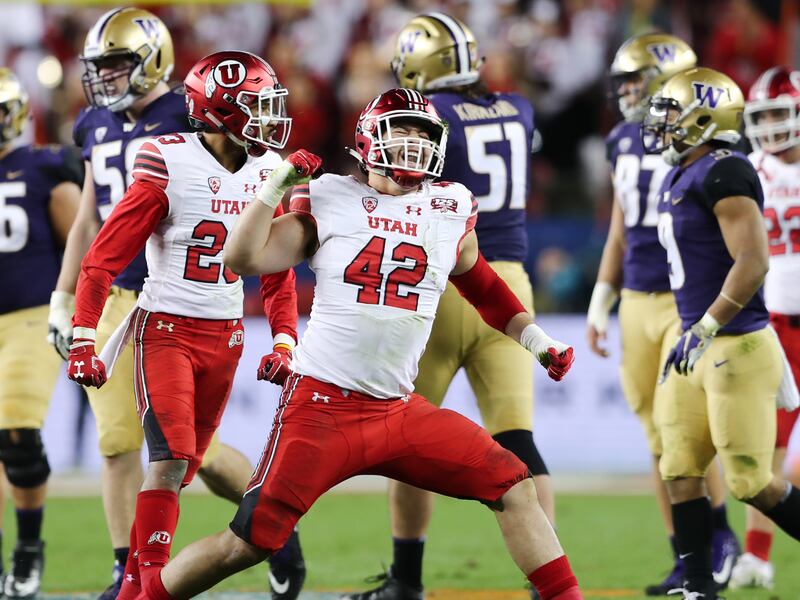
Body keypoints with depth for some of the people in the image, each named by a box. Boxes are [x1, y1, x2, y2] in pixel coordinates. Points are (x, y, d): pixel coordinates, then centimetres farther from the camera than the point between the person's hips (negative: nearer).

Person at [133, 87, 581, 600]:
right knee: (250, 543, -9)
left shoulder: (451, 211, 10)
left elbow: (481, 285, 28)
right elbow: (244, 258, -5)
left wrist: (533, 336, 21)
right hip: (322, 406, -4)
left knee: (513, 488, -5)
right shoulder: (330, 201, 0)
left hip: (400, 409, 4)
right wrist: (276, 184, -9)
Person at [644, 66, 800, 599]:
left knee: (752, 482, -7)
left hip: (737, 349, -10)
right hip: (700, 351, 10)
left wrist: (705, 330, -26)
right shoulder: (680, 180, 14)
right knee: (680, 473, 4)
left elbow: (753, 261, -24)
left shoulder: (724, 175, -16)